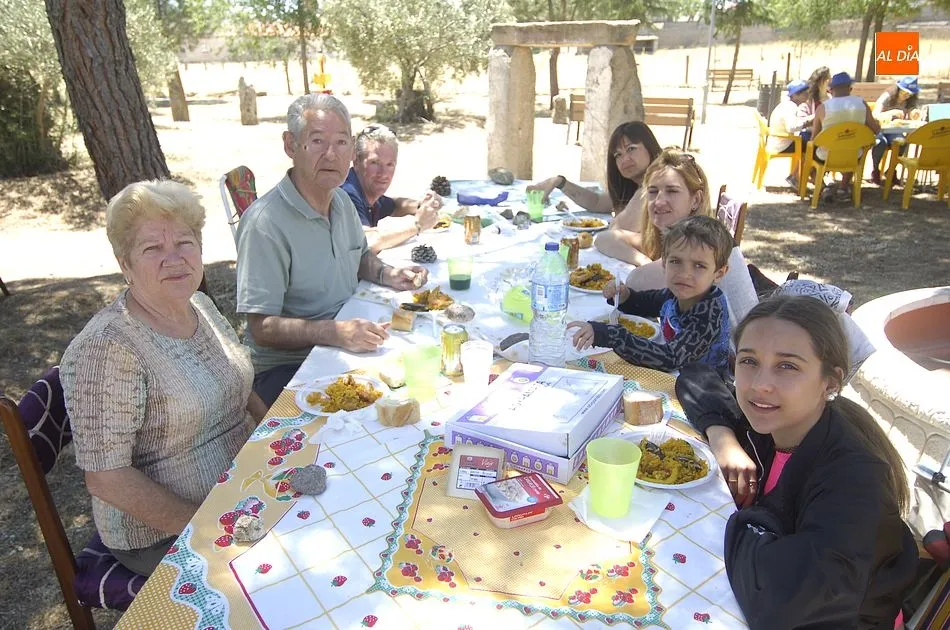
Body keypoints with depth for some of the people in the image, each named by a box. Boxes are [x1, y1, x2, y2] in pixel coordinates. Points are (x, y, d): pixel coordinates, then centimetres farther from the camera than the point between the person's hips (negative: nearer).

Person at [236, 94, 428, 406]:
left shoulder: (341, 200, 9)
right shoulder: (264, 223, -20)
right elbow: (263, 329, -21)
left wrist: (387, 274, 5)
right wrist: (335, 332, -35)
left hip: (349, 346, 8)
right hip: (286, 367, -8)